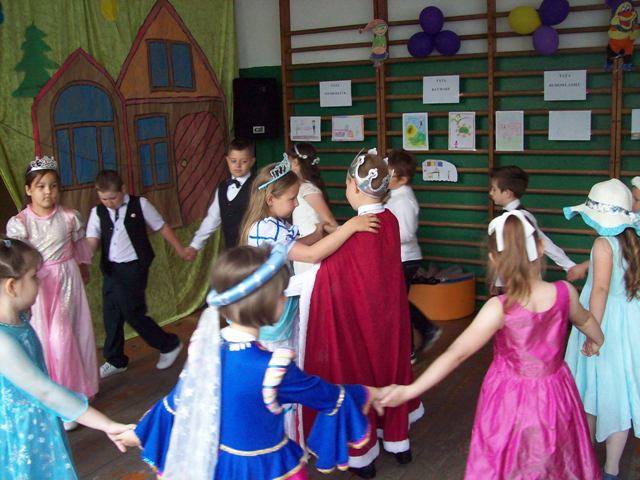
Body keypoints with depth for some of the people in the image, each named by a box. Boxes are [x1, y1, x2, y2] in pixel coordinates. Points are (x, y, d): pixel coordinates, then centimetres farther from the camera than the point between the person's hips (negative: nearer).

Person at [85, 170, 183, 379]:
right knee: (110, 315, 11)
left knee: (132, 312, -8)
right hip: (110, 269, 5)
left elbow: (162, 228, 4)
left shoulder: (140, 205, -5)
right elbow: (92, 241, -7)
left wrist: (180, 250, 10)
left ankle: (169, 345, 14)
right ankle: (115, 360, 31)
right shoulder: (97, 212, 3)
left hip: (134, 268, -5)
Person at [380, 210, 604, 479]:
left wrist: (408, 391, -20)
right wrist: (597, 339, 33)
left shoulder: (499, 309, -26)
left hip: (511, 399, -3)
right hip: (556, 394, 3)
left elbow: (457, 354, -25)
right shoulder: (565, 292, -14)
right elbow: (584, 319, 9)